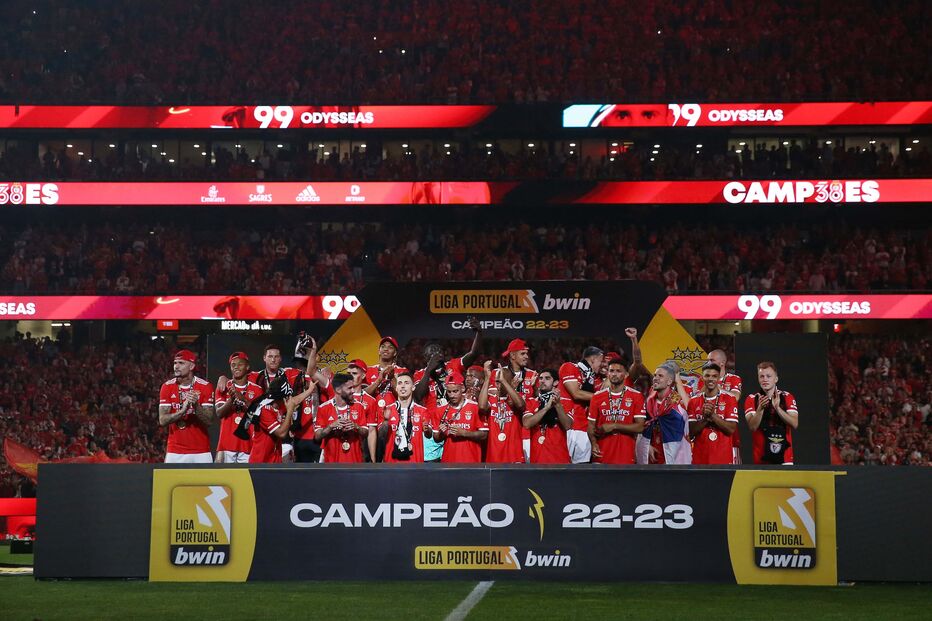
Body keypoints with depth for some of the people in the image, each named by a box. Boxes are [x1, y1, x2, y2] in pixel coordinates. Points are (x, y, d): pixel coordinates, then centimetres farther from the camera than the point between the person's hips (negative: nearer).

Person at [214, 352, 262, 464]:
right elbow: (219, 413, -2)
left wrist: (243, 399, -18)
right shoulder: (224, 387, 9)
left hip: (247, 443, 0)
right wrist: (231, 398, -18)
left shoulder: (256, 389, 7)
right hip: (227, 444, 0)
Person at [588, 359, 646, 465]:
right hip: (601, 456, 2)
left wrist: (614, 426, -12)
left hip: (625, 457, -2)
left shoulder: (636, 396, 2)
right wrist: (594, 443, -10)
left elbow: (639, 427, -4)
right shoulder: (598, 396, 9)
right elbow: (591, 425, 9)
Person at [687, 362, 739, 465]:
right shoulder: (694, 401, 8)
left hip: (723, 458, -2)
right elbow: (691, 431, 2)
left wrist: (712, 415, -16)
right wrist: (705, 418, -12)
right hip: (700, 457, 2)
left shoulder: (729, 399, 1)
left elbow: (731, 429, -7)